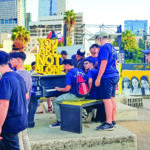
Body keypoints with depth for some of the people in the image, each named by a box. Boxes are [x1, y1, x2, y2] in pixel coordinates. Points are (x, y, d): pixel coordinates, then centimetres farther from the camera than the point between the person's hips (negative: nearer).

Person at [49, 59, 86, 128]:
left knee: (55, 101, 3)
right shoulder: (80, 71, 10)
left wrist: (60, 89, 3)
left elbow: (67, 89, -16)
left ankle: (59, 121, 2)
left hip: (74, 96, -9)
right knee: (61, 98, 32)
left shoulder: (69, 74, -13)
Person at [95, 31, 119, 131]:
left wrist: (98, 78, -16)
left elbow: (103, 64, -18)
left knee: (107, 100, -8)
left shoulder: (104, 48, -12)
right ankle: (113, 121, 20)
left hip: (107, 77, -9)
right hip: (114, 76, 9)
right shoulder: (113, 48, 16)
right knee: (112, 99, 13)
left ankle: (109, 124, -7)